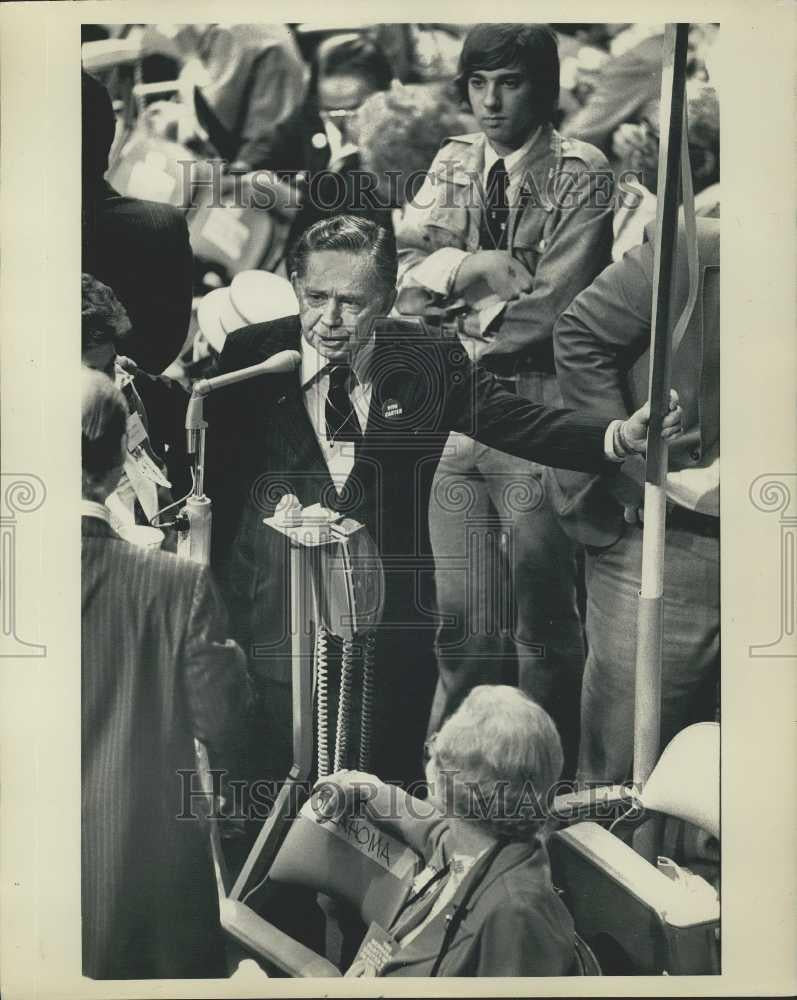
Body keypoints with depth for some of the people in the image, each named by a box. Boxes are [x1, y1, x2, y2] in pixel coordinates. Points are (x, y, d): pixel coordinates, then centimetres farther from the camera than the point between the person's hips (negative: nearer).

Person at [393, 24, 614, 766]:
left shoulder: (581, 175, -5)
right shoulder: (452, 164, 11)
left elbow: (545, 309, -14)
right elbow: (409, 279, 2)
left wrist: (453, 300, -5)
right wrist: (478, 266, -14)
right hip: (451, 409, 4)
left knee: (544, 620, 6)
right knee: (459, 623, 10)